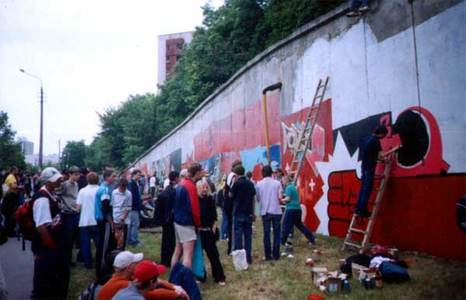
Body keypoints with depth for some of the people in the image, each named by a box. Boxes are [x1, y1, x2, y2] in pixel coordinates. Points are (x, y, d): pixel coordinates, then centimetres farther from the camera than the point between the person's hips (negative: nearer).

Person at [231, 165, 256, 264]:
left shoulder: (237, 183, -10)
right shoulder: (250, 183, 5)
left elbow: (231, 195, 3)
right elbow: (253, 198, 9)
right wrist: (253, 213, 16)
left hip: (238, 213, -4)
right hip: (248, 213, 4)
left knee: (238, 235, 1)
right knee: (248, 235, 9)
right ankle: (248, 257, 12)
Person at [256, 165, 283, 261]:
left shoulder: (259, 184, -1)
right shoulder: (277, 183, -4)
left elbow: (258, 198, 2)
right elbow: (280, 197, -8)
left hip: (265, 212, 1)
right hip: (276, 211, -1)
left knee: (266, 234, 7)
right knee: (276, 233, 8)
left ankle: (268, 255, 9)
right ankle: (276, 255, 10)